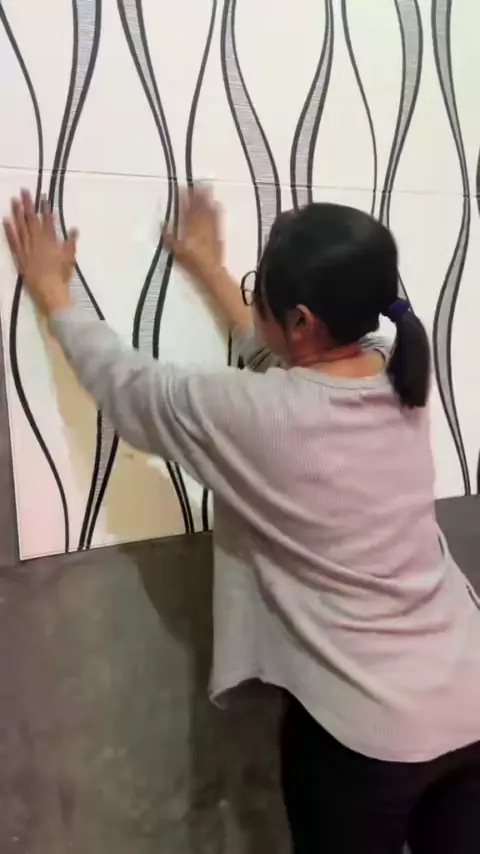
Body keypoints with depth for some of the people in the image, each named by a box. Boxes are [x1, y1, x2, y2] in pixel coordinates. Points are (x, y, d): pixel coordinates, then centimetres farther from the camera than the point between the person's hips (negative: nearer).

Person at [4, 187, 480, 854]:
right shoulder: (397, 376, -6)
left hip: (365, 728, -6)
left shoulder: (260, 418, -25)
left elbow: (126, 384, -8)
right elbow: (285, 362, 13)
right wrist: (213, 274, 24)